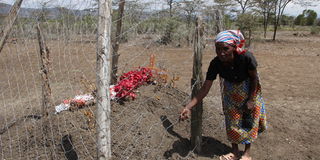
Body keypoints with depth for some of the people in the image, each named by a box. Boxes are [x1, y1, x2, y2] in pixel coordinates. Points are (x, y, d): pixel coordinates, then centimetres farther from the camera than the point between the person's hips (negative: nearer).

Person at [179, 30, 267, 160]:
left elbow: (254, 77, -18)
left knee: (248, 120, 8)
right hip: (230, 90, 2)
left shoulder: (246, 57, -37)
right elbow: (205, 88, -26)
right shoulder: (215, 63, -29)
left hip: (248, 89, -2)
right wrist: (188, 107, -34)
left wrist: (251, 100, -14)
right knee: (231, 120, 11)